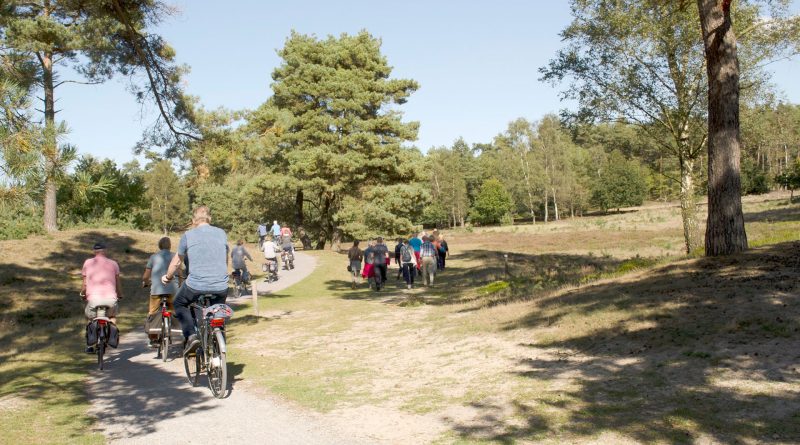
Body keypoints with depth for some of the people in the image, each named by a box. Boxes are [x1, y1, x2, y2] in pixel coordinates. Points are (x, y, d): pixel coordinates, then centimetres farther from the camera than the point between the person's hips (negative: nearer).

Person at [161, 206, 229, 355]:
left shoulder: (188, 235, 2)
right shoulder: (221, 233, 9)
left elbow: (176, 261, 14)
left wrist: (168, 277, 33)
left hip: (196, 285, -2)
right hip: (221, 287, 2)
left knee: (179, 303, 25)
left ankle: (190, 335, 6)